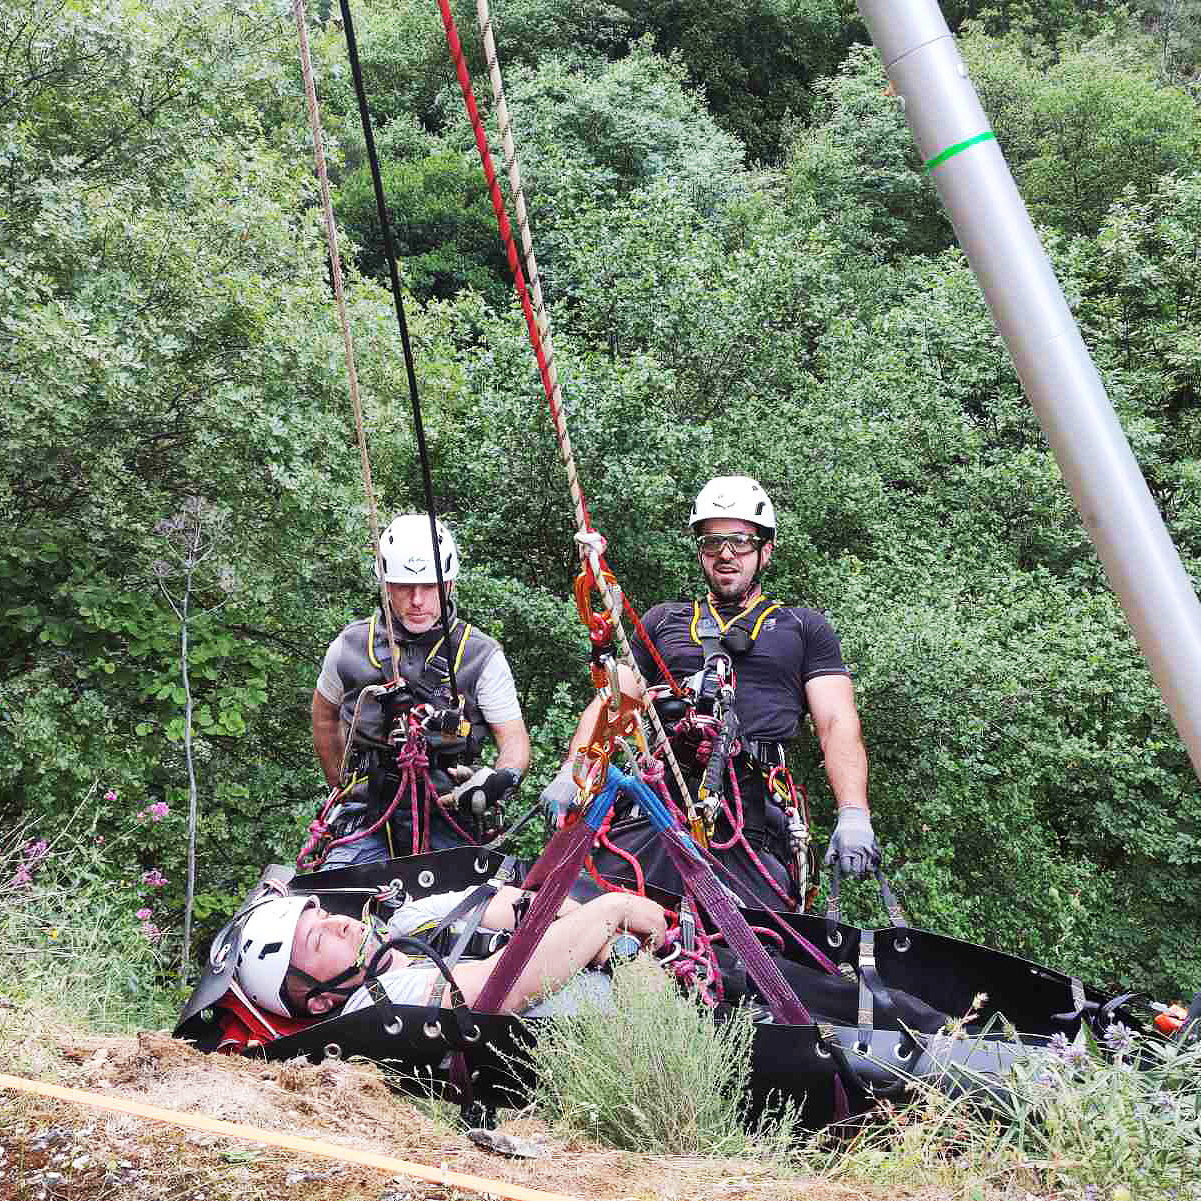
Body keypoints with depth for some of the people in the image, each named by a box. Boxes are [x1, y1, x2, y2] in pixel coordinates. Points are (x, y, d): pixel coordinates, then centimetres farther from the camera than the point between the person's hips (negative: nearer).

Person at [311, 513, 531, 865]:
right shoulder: (350, 648, 3)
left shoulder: (482, 656, -2)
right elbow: (325, 717, 22)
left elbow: (514, 739, 0)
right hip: (369, 813, 1)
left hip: (447, 817, -1)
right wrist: (341, 786, 21)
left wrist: (503, 777, -21)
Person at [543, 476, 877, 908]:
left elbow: (838, 725, 9)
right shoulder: (663, 621, 26)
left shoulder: (804, 628, 20)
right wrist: (571, 773, 2)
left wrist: (854, 815, -8)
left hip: (751, 822, -1)